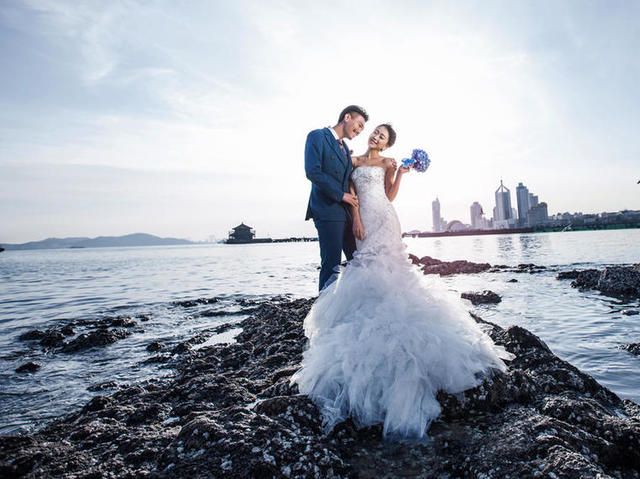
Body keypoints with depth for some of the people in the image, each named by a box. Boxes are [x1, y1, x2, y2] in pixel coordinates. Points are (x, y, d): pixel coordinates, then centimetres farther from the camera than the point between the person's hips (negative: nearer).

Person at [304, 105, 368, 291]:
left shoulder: (345, 148, 24)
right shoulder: (318, 136, -2)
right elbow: (313, 172, -14)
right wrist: (341, 195, -13)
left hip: (346, 212, 8)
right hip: (328, 209, -8)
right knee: (332, 264, -6)